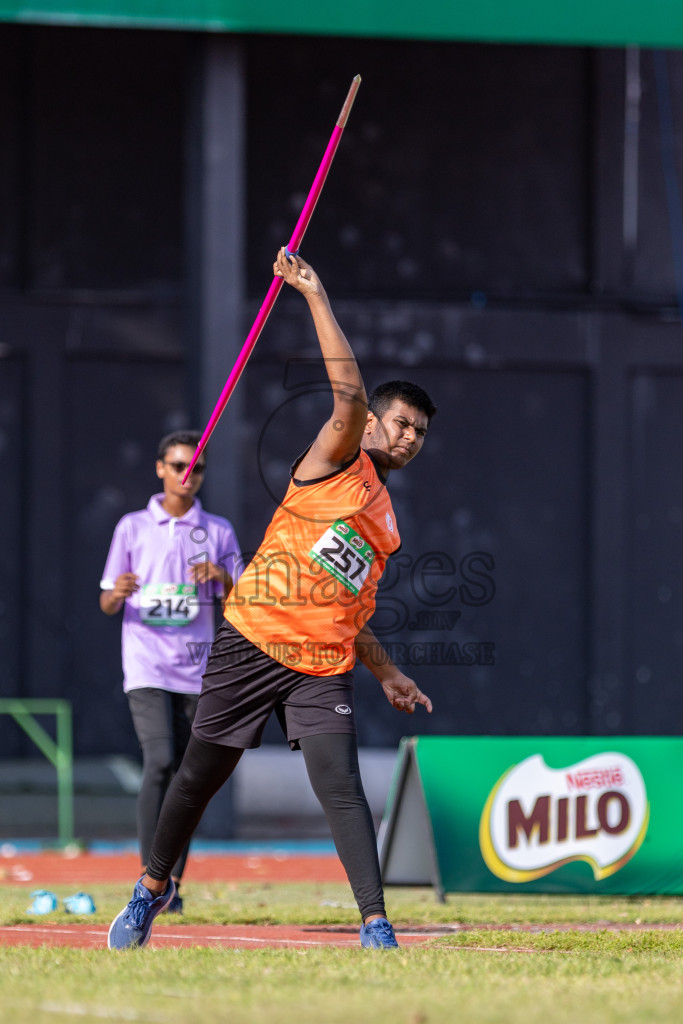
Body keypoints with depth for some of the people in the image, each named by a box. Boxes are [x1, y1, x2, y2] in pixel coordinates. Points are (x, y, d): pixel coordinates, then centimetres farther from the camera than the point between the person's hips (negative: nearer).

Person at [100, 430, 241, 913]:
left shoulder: (219, 531, 10)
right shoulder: (133, 527, 7)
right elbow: (108, 605, 8)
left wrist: (222, 578, -14)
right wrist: (118, 593, -16)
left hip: (196, 670, 2)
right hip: (147, 668, -2)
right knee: (160, 760, -19)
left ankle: (173, 882, 10)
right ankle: (149, 875, -15)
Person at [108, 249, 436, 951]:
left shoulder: (386, 524, 21)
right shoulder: (339, 463, 2)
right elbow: (348, 398, -16)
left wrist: (388, 674, 25)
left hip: (321, 669, 4)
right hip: (252, 642, -4)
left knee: (340, 787, -15)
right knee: (198, 775, 6)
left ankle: (376, 925, -18)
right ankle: (154, 887, 27)